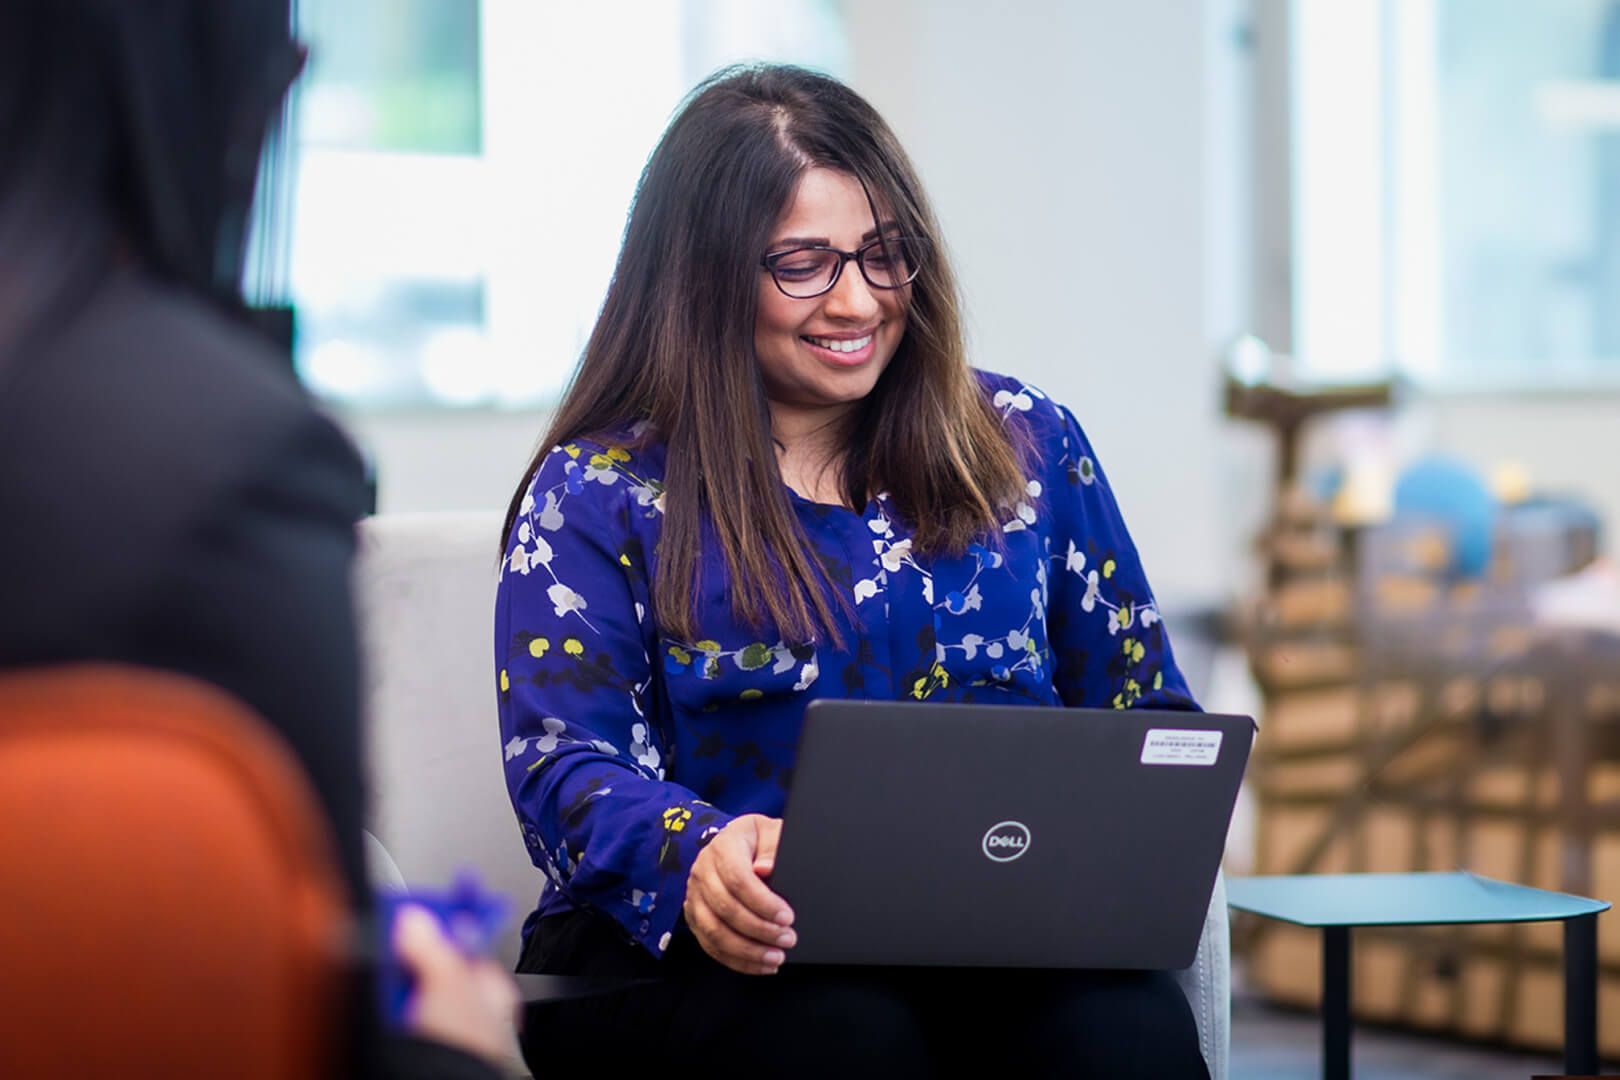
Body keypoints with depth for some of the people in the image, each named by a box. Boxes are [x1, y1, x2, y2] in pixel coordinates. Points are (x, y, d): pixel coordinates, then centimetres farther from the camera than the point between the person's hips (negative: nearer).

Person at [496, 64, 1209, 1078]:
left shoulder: (1027, 445, 17)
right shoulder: (599, 491, 8)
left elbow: (1143, 715, 18)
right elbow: (564, 765, -4)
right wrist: (696, 857, -28)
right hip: (705, 955, -2)